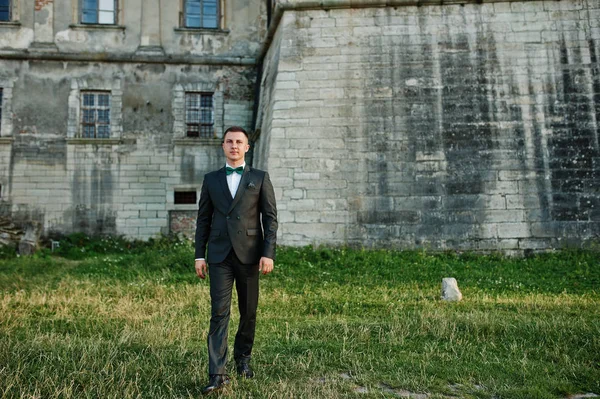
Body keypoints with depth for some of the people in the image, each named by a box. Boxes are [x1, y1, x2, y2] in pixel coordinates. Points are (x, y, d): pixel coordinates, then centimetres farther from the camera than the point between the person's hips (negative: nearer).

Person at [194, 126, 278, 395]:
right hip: (219, 255, 0)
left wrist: (268, 253, -9)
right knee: (219, 312, -6)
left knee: (248, 312, 10)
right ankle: (217, 374, -6)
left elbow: (270, 218, 0)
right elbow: (203, 219, 11)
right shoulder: (211, 179, 11)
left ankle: (243, 358, 32)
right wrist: (199, 255, 4)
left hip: (249, 254, 0)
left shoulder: (260, 178, 5)